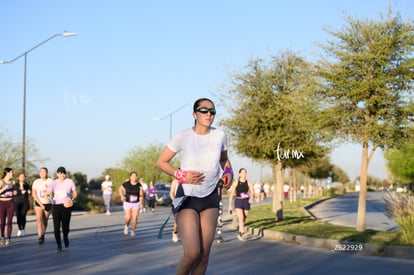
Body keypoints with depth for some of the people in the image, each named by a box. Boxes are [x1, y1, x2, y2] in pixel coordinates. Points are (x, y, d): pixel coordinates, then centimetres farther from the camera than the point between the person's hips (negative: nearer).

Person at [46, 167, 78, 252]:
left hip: (66, 206, -1)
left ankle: (65, 237, 30)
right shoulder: (54, 183, -1)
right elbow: (48, 193, -9)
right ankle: (59, 246, 9)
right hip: (56, 206, 1)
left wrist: (73, 200, -10)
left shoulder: (70, 182, 0)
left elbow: (75, 193, 9)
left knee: (65, 227, -6)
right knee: (56, 227, -5)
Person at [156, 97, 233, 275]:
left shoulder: (220, 136, 1)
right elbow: (161, 162, -2)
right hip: (187, 198, -4)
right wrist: (181, 176, -16)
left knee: (204, 254, 2)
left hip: (210, 198, 4)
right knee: (192, 253, -15)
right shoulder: (183, 137, -9)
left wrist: (228, 172, 0)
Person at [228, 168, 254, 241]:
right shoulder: (236, 183, 1)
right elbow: (231, 194, 5)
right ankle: (243, 233, -32)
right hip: (238, 202, -2)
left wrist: (251, 198, -34)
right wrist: (230, 205, 3)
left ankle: (239, 233, 32)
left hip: (246, 202, 2)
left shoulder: (249, 183, 2)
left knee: (244, 219, 12)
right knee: (240, 218, -20)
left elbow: (252, 192, -11)